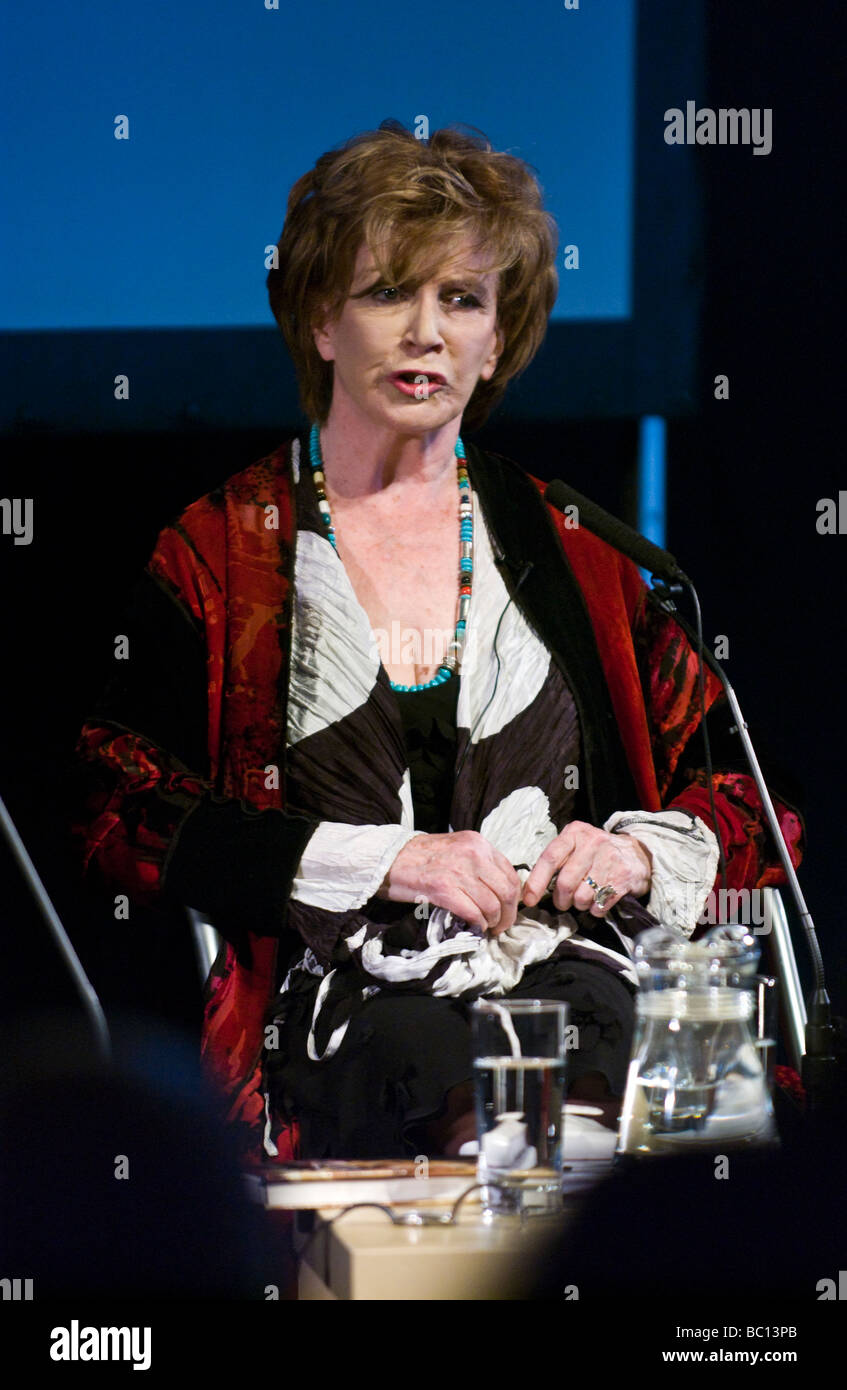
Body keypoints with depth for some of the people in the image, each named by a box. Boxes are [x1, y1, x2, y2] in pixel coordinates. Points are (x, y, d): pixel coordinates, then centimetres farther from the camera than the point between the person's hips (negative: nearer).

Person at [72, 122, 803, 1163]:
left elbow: (741, 800, 21)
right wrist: (382, 861, -8)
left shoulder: (570, 543, 17)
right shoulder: (218, 553, 10)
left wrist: (643, 852, -3)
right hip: (331, 989, -2)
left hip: (561, 961, 2)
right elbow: (124, 817, 0)